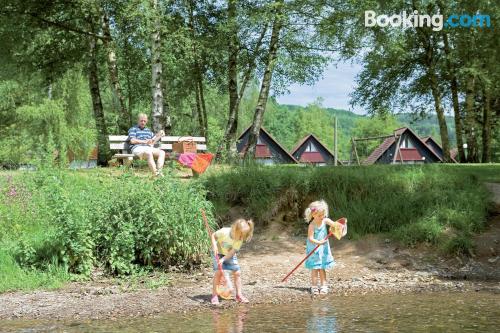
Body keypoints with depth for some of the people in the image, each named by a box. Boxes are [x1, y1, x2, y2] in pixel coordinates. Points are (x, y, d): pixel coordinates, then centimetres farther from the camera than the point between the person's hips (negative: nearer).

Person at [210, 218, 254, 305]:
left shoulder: (239, 240, -23)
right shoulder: (224, 232, -31)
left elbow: (232, 252, -24)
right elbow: (213, 235, -14)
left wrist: (223, 259, -35)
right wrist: (214, 245, -29)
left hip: (230, 256, 3)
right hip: (219, 253, -3)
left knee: (237, 273, -7)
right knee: (218, 272, -18)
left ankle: (239, 295, 7)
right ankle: (214, 295, -9)